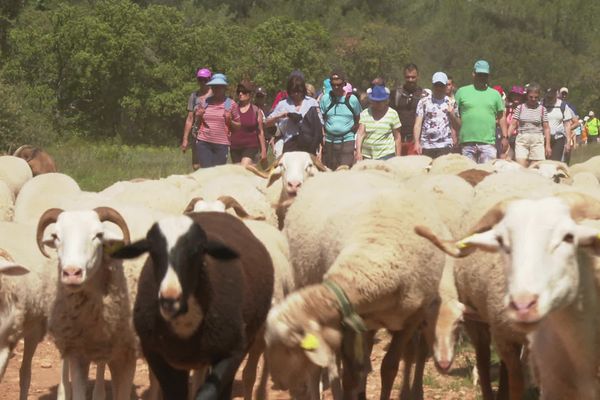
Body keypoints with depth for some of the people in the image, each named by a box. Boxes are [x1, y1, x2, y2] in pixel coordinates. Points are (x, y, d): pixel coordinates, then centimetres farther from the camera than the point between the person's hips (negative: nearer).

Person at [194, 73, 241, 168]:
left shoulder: (231, 104, 5)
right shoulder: (205, 102, 11)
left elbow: (238, 125, 8)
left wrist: (230, 121, -11)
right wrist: (199, 116, -1)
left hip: (222, 144, -1)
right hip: (203, 143, 1)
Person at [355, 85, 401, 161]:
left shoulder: (392, 114, 2)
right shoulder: (365, 113, 6)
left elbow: (397, 138, 4)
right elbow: (360, 134, -2)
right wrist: (358, 152, -16)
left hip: (386, 155, -3)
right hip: (367, 155, 3)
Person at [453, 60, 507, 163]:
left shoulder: (495, 94, 14)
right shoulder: (462, 92, 10)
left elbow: (501, 117, 13)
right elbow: (455, 115, 11)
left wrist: (505, 137, 5)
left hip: (488, 142, 1)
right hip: (467, 142, -1)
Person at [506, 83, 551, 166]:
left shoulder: (542, 109, 6)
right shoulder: (520, 108, 6)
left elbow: (546, 128, 6)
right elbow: (513, 125, 6)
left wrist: (548, 145, 1)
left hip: (537, 141, 0)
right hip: (521, 140, 0)